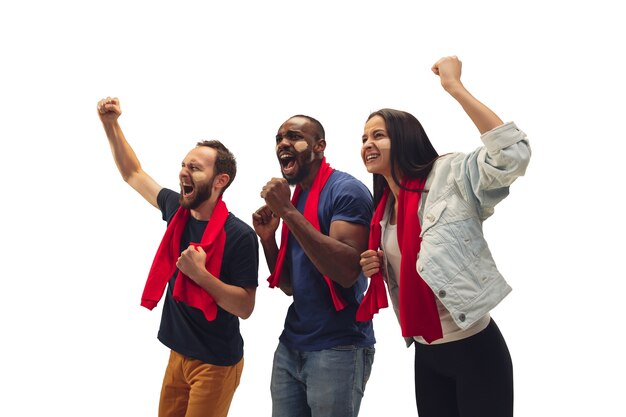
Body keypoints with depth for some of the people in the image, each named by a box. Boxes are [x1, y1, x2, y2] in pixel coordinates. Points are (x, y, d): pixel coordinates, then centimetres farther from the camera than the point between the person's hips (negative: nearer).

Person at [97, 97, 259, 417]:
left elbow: (245, 307, -19)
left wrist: (200, 274, -29)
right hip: (179, 353, 7)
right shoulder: (177, 210, -1)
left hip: (216, 362, -6)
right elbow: (133, 174, 14)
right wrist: (111, 124, 5)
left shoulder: (239, 235, -19)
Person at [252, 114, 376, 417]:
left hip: (338, 348, -7)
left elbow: (347, 272, -25)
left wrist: (287, 210, -23)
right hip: (291, 345, 7)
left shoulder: (346, 190, -11)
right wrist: (267, 237, -1)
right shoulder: (293, 197, 12)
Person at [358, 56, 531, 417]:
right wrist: (374, 269, 0)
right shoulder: (383, 210, 10)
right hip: (426, 354, 7)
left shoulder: (449, 177, -11)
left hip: (474, 348, -7)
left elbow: (512, 154, -29)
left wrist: (454, 86, -27)